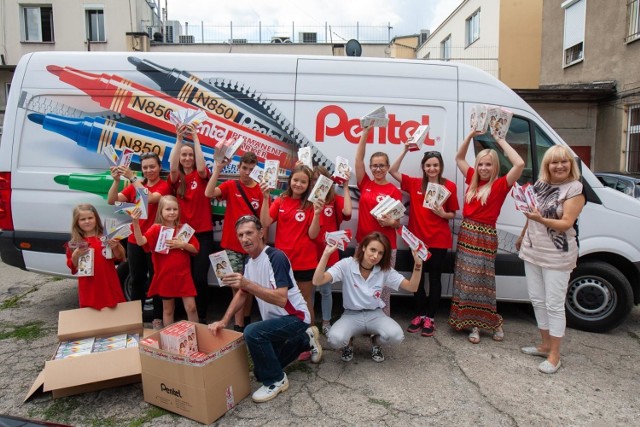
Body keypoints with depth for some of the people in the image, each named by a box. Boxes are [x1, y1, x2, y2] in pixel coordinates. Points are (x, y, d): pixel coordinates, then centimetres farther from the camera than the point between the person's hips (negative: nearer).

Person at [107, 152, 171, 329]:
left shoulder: (164, 185, -6)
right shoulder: (135, 185, 8)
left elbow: (150, 198, -25)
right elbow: (111, 200, 0)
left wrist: (132, 178, -25)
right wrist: (116, 180, -15)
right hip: (135, 240, 5)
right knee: (136, 280, 14)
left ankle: (157, 318, 16)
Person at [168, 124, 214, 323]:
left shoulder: (201, 176, 3)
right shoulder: (176, 179, 5)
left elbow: (201, 167, -20)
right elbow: (172, 167, -16)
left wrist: (195, 138, -18)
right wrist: (179, 139, -21)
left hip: (203, 234, -2)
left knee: (200, 277, -7)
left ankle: (202, 317, 9)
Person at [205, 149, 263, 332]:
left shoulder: (260, 189, 0)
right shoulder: (230, 185, 0)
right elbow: (209, 193, -18)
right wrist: (218, 168, -23)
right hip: (232, 245, -1)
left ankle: (246, 319, 34)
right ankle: (239, 325, 12)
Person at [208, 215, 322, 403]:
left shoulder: (276, 257, -24)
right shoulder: (249, 261, 3)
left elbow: (281, 299, -35)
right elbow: (242, 294, 12)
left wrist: (248, 284, -43)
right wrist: (224, 321, 0)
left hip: (294, 317, -9)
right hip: (274, 319, 9)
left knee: (252, 332, -33)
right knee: (261, 371, 17)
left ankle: (276, 380, -9)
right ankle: (304, 340, 31)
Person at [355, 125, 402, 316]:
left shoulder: (394, 191, -3)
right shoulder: (365, 184, 4)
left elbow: (397, 221, 0)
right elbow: (358, 158, -5)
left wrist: (391, 222, -24)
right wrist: (365, 132, -11)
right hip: (363, 243, 3)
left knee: (383, 287, 6)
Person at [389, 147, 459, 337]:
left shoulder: (449, 186, -3)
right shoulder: (414, 183, 2)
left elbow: (453, 214, 3)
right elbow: (393, 171, -3)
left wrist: (443, 214, -18)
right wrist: (405, 150, -10)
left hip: (439, 240, -2)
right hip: (417, 238, 2)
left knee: (434, 278, 7)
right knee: (417, 277, 10)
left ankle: (430, 317, 19)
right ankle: (420, 314, 26)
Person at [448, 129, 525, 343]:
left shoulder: (500, 185, -6)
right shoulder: (472, 179, 8)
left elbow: (519, 164, -21)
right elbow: (459, 157, 18)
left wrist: (501, 141, -12)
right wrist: (471, 135, 6)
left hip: (485, 236, -5)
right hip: (466, 233, 6)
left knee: (481, 281, -1)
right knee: (466, 281, 9)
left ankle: (495, 323, 18)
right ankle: (474, 325, 21)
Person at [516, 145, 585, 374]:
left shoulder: (575, 189, -11)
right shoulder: (540, 185, 7)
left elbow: (566, 224, -20)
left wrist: (541, 219, -35)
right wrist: (522, 237, 26)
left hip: (557, 256, -7)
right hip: (532, 252, 7)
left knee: (554, 305, -1)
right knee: (537, 300, 14)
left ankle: (554, 355, 10)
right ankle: (545, 344, 29)